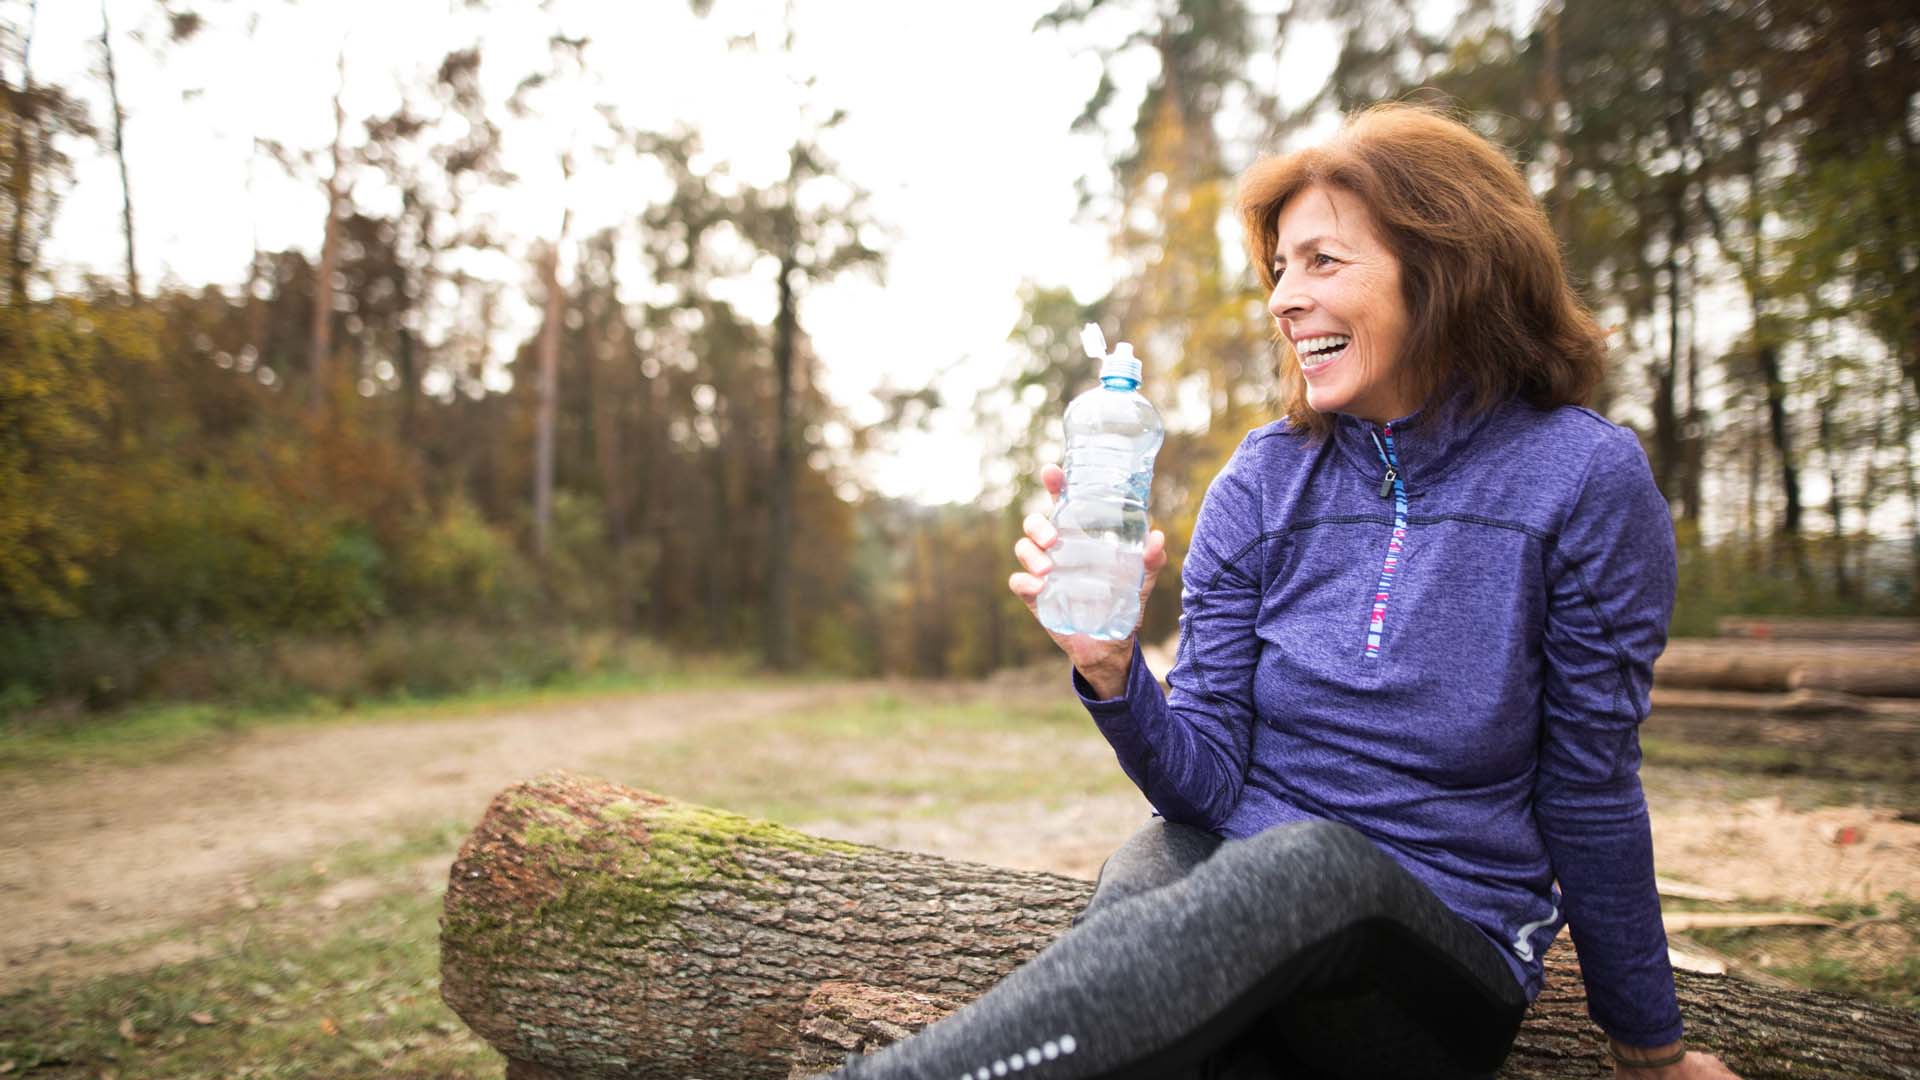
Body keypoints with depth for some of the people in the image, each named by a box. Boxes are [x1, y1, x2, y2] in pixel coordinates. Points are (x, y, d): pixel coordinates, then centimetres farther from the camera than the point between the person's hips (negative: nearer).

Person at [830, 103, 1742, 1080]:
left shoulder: (1582, 478, -7)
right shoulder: (1263, 482, 1)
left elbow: (1589, 789, 0)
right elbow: (1206, 783, -2)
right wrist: (1111, 669, -22)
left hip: (1452, 963, -1)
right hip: (1237, 880, 2)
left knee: (1307, 862, -37)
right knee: (1145, 876, -35)